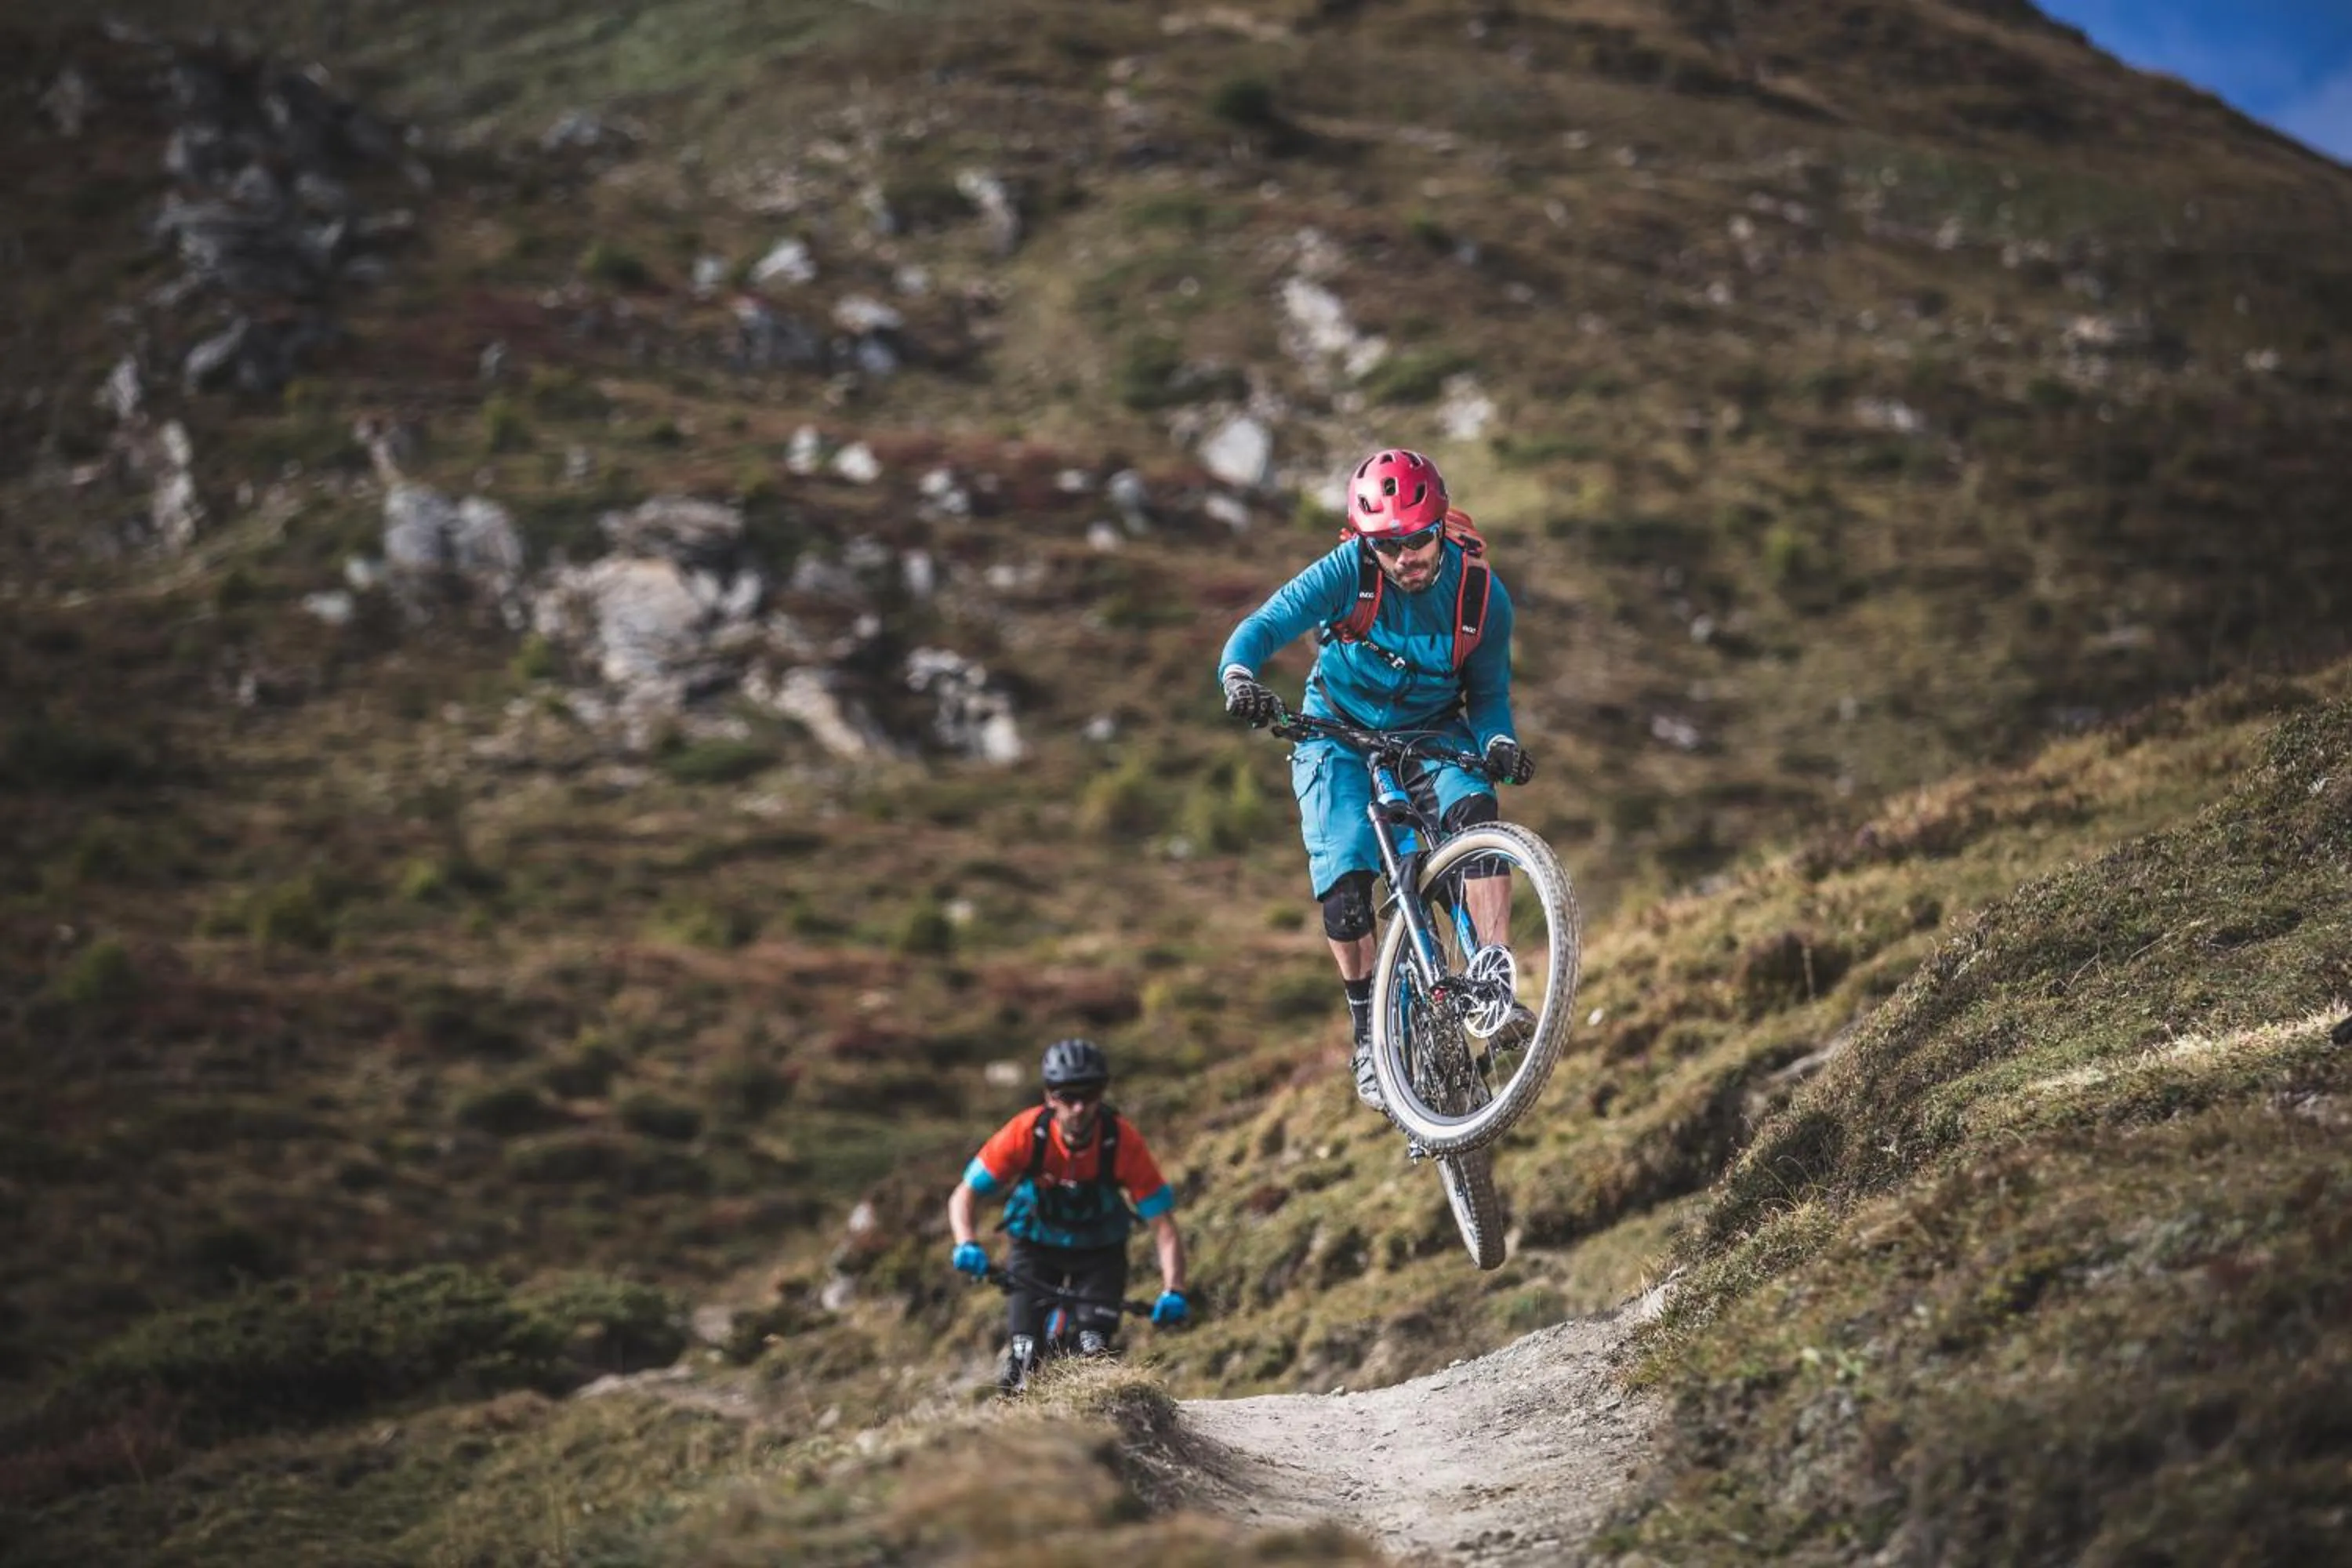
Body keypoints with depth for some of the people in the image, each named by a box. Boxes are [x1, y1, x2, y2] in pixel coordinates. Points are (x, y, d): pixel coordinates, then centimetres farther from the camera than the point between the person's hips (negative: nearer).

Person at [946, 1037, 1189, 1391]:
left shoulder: (1123, 1142, -27)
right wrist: (967, 1245, -40)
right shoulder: (1026, 1133, -26)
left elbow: (1163, 1224, -25)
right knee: (1024, 1358, -15)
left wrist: (1173, 1291, -39)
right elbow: (963, 1197, -20)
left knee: (1095, 1354, -19)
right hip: (1035, 1248, 0)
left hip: (1100, 1254, 0)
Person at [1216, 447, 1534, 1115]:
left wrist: (1499, 741, -29)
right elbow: (1263, 626, -26)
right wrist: (1239, 676, -48)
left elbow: (1489, 692, -7)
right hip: (1341, 733, 0)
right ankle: (1368, 1032, 6)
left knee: (1474, 812, -32)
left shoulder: (1482, 594, -19)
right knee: (1343, 888, -15)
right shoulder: (1347, 572, -24)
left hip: (1432, 733, 1)